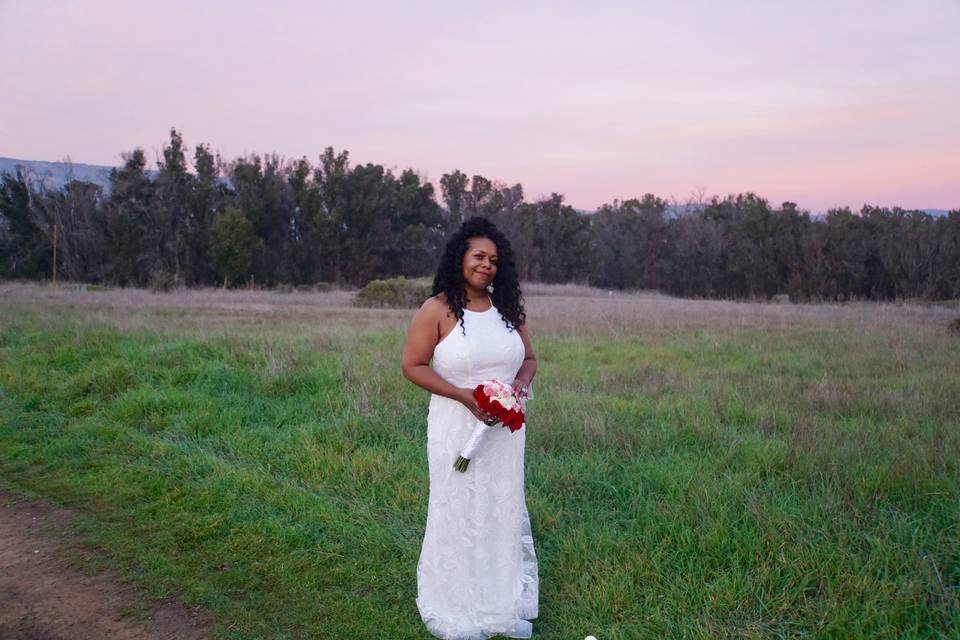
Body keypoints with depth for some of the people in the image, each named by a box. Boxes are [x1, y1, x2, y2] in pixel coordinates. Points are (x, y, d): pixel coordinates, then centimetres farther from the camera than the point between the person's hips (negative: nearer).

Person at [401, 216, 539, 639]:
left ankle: (506, 605, 29)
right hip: (457, 429, -4)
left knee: (505, 509, 12)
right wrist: (464, 395, -18)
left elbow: (529, 359, 14)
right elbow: (412, 366, -9)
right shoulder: (437, 311, -9)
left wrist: (520, 383, -10)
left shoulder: (509, 309, 5)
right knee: (458, 513, 5)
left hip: (504, 428, 5)